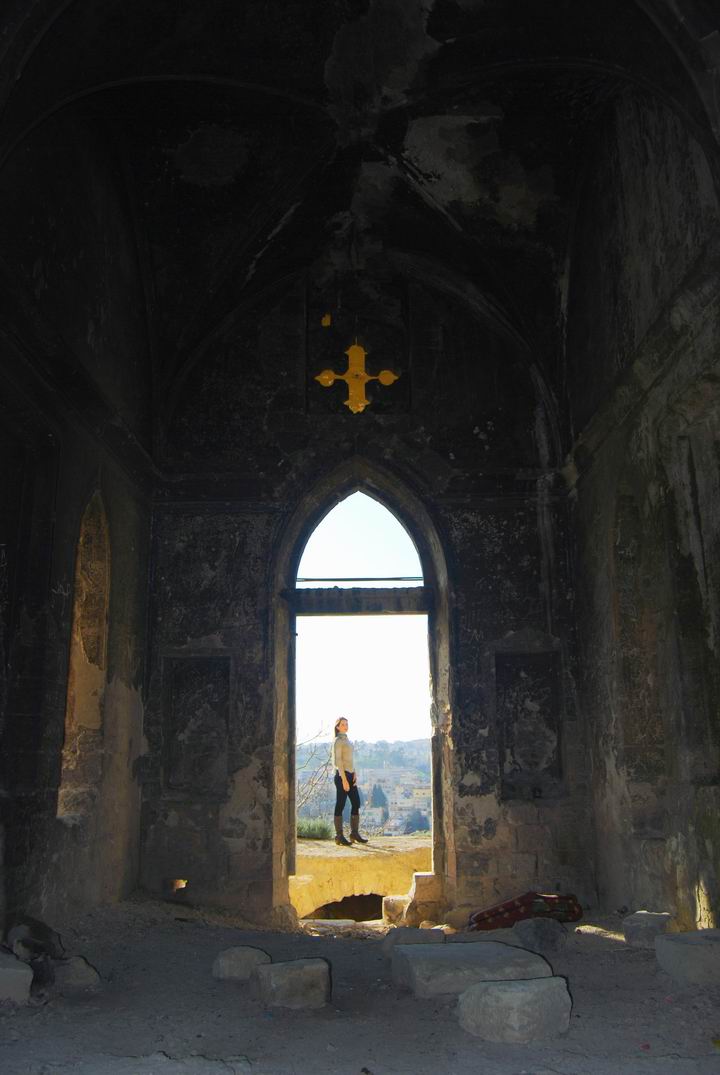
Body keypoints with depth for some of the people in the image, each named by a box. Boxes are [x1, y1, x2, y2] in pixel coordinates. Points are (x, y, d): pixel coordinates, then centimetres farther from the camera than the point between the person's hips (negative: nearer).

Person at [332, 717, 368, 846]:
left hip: (350, 775, 9)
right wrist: (344, 779, -20)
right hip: (342, 775, -9)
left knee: (356, 803, 7)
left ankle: (355, 833, 14)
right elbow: (338, 761, -16)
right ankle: (339, 836, 0)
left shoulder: (347, 740, 17)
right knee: (340, 805, -4)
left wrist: (354, 774, 8)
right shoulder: (338, 741, -9)